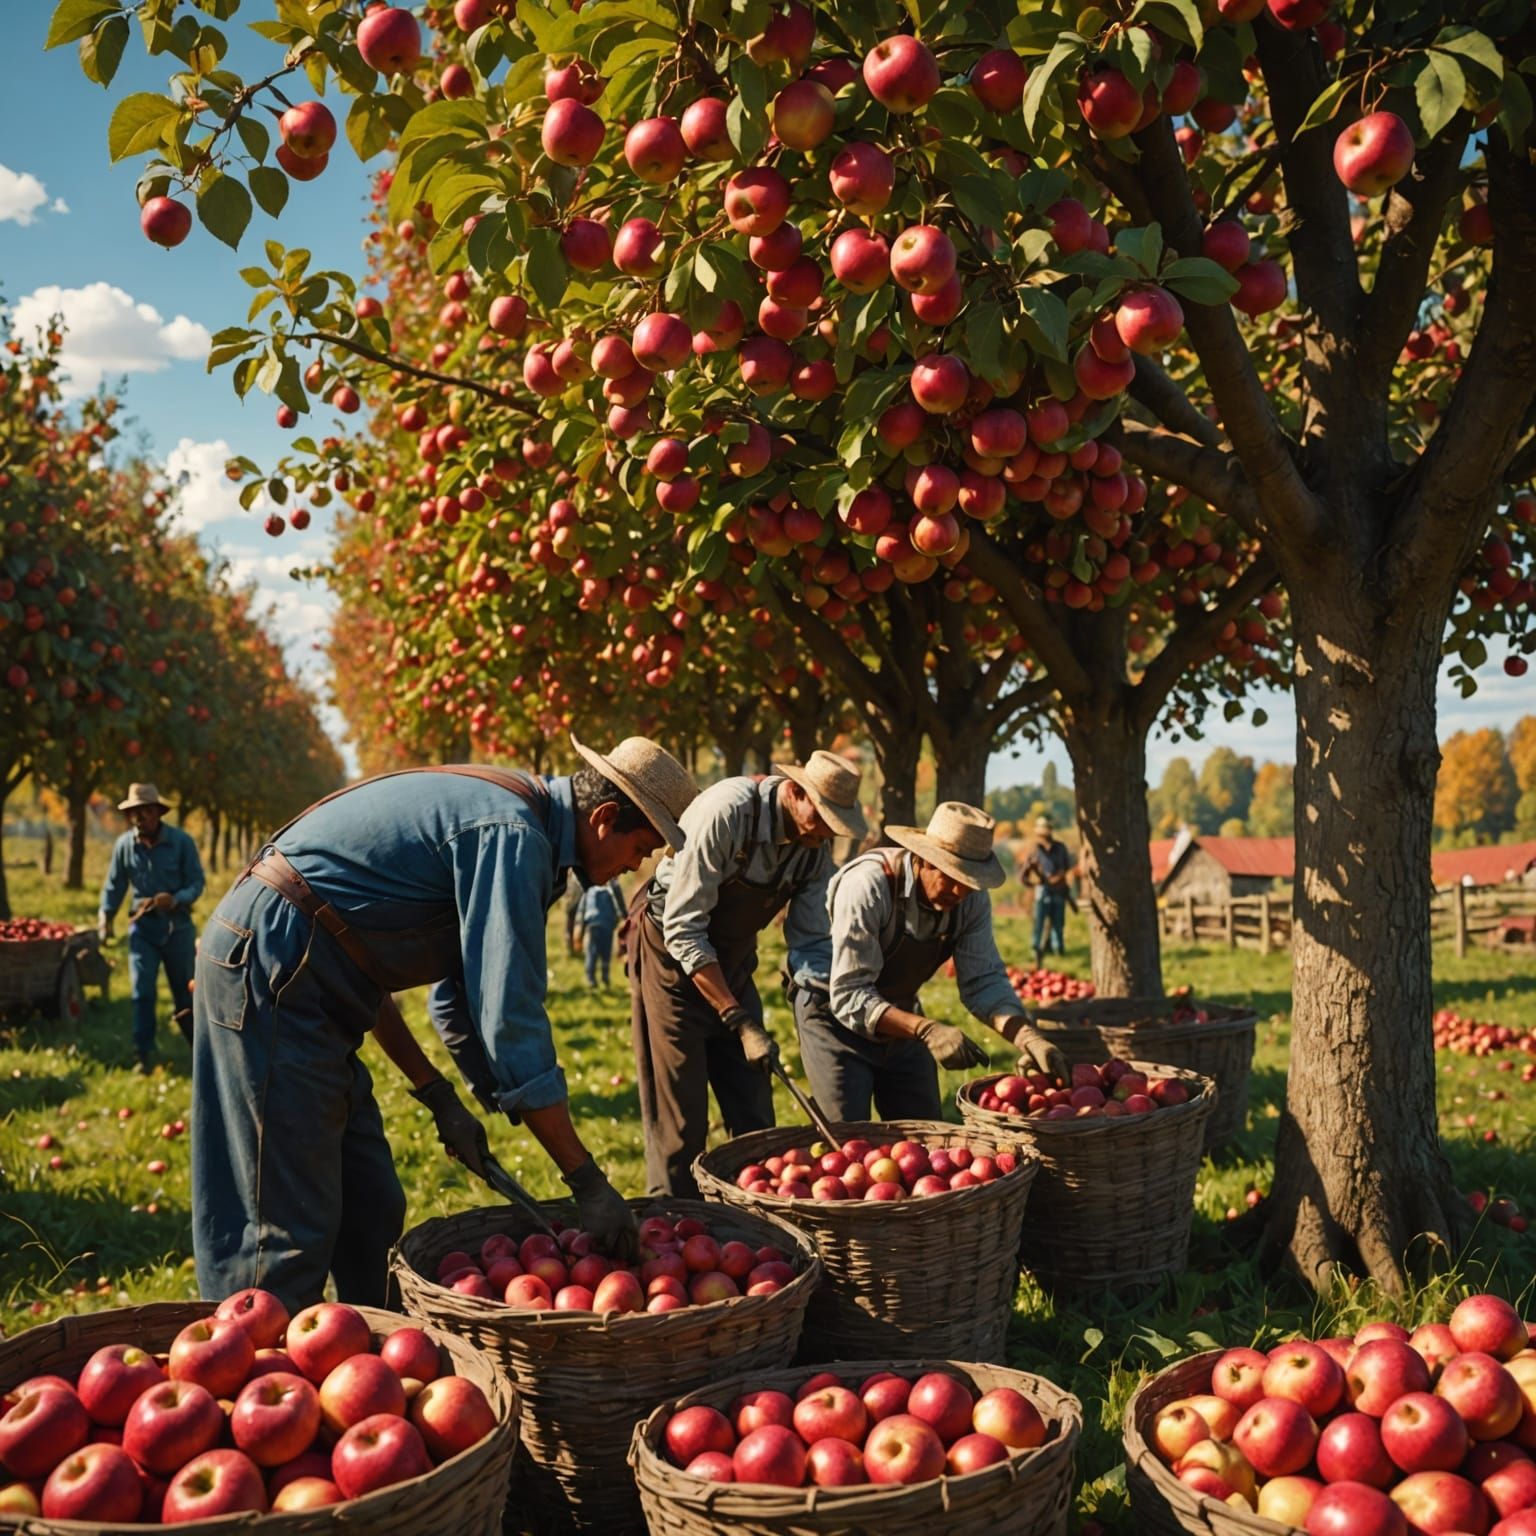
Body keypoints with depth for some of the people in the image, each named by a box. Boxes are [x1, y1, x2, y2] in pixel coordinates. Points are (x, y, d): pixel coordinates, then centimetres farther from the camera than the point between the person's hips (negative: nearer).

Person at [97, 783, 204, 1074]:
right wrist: (106, 916, -7)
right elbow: (114, 885, 6)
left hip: (177, 926, -1)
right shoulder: (124, 845, -5)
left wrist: (176, 899, -28)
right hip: (142, 927, 1)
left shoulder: (181, 841, -12)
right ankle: (145, 1056, 2)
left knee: (185, 993, 10)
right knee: (142, 993, -5)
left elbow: (197, 882, -9)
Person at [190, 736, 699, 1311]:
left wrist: (439, 1097, 16)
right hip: (269, 966, -10)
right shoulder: (512, 835, -18)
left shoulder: (501, 812, 13)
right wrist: (588, 1182, -16)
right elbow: (510, 1023, -22)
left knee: (371, 1209, 12)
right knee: (290, 1227, -6)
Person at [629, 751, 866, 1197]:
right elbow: (683, 931, -27)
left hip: (733, 962, 6)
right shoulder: (725, 812, -29)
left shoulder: (816, 847, -9)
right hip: (670, 954, -6)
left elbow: (810, 942, -1)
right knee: (679, 1117, -6)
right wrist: (741, 1022, -27)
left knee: (755, 1113, 7)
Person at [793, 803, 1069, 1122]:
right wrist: (927, 1030, -44)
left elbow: (983, 980, -11)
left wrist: (1027, 1036, -29)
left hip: (901, 1016, 6)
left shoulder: (972, 898, -15)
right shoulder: (868, 884, -32)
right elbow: (848, 996, -33)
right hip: (837, 1015, -5)